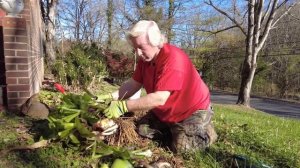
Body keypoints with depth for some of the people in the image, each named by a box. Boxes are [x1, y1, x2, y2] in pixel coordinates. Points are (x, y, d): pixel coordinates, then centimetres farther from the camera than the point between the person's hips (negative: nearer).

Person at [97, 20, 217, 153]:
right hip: (164, 112, 8)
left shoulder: (173, 58, -35)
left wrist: (123, 106, -41)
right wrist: (111, 97, -15)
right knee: (142, 131, 7)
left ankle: (206, 131, 14)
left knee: (181, 147, -14)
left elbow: (159, 98, -41)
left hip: (192, 110, -7)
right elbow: (134, 83, -2)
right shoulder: (145, 58, -7)